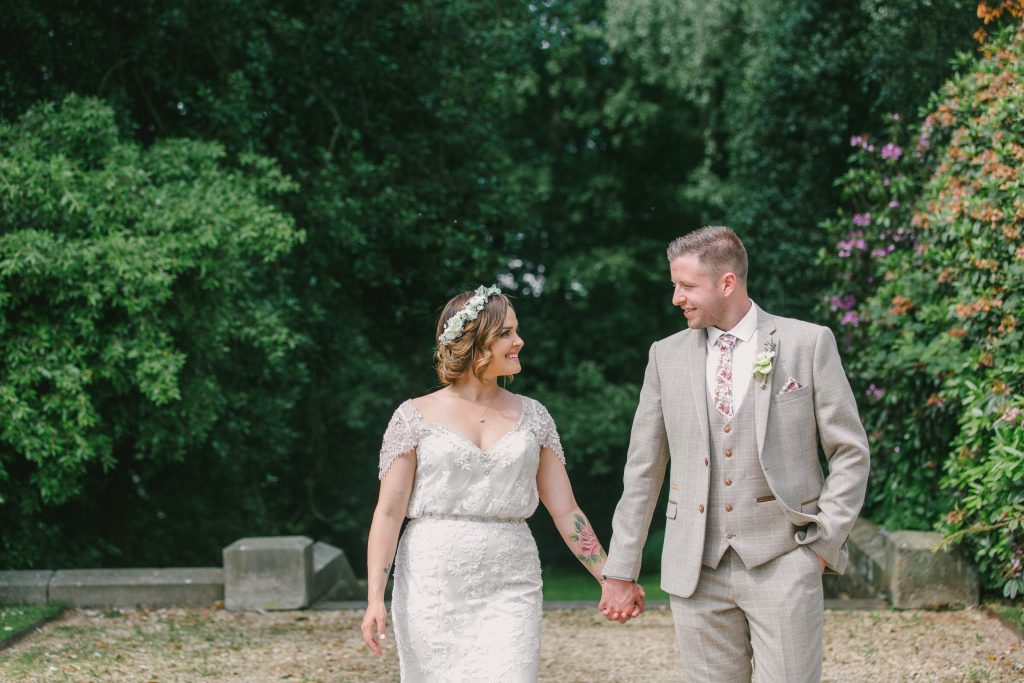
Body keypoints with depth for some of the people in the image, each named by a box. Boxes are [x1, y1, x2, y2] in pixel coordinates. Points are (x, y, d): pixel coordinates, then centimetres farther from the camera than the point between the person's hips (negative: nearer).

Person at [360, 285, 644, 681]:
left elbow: (565, 510, 10)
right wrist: (375, 598, -10)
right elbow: (389, 512, -2)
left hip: (509, 590, 1)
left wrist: (610, 578, 5)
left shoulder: (532, 417, 9)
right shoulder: (416, 417, 1)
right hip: (433, 586, -1)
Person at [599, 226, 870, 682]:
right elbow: (643, 469, 10)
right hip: (696, 570, 3)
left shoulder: (808, 343, -1)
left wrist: (825, 542, -5)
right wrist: (621, 570, 8)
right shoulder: (666, 355, 8)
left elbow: (850, 453, 2)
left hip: (781, 563, -3)